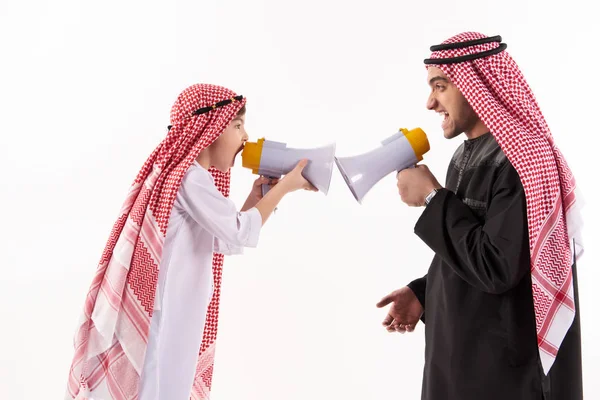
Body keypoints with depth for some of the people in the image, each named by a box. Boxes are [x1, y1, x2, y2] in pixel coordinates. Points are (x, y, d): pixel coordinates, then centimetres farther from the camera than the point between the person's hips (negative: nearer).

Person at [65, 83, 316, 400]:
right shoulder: (189, 175, -16)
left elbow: (224, 241, 21)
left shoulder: (181, 173, 15)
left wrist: (255, 197, 12)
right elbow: (240, 234, -20)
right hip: (165, 316, -10)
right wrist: (283, 187, -9)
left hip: (172, 313, 10)